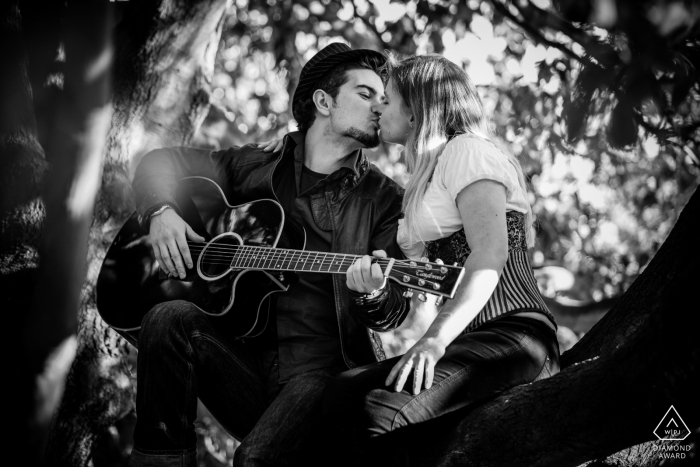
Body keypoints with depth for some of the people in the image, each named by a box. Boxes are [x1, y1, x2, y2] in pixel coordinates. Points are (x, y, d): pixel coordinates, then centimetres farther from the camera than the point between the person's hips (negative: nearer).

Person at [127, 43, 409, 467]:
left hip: (326, 365, -4)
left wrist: (374, 293, -26)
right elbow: (164, 161, 16)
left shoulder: (386, 199, 7)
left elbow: (395, 306, -1)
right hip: (243, 356, 4)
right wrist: (161, 212, -6)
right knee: (169, 320, -25)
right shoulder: (258, 167, 13)